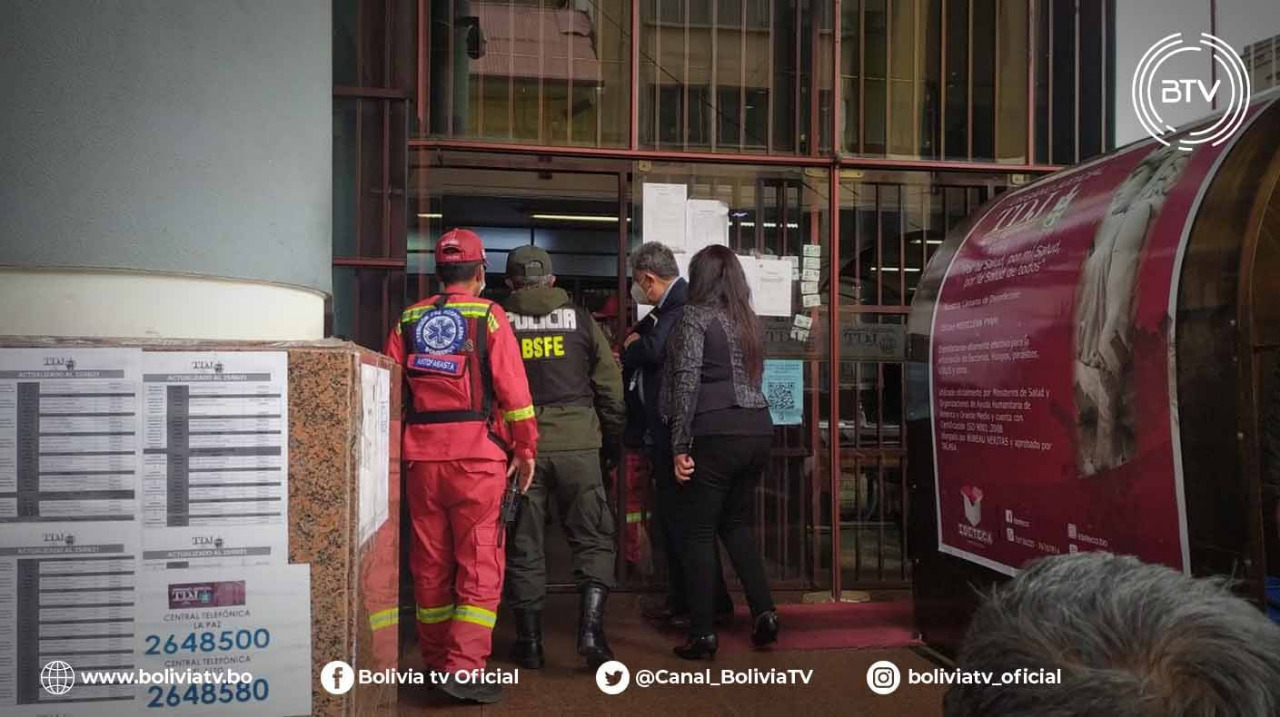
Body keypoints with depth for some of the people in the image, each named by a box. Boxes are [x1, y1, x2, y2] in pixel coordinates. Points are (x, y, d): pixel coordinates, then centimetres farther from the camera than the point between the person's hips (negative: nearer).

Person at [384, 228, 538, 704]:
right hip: (477, 455, -4)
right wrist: (526, 449, -1)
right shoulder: (488, 316, -2)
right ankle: (463, 669, -5)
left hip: (422, 456, 5)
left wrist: (398, 448, 16)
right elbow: (512, 388, -8)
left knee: (430, 562, 14)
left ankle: (436, 661, 26)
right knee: (480, 565, 0)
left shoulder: (409, 321, 9)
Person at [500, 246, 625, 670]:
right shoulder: (580, 320, 6)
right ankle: (591, 626, -3)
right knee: (593, 539, 10)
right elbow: (610, 388, 6)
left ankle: (529, 641, 15)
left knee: (523, 546, 10)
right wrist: (612, 439, 17)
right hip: (577, 444, 0)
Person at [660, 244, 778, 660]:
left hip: (715, 435, -6)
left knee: (699, 532, 4)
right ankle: (763, 612, 13)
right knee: (736, 523, 21)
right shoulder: (748, 320, 15)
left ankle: (702, 634, 7)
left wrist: (680, 446, -11)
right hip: (757, 430, 6)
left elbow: (686, 383, -11)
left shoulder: (695, 317, -5)